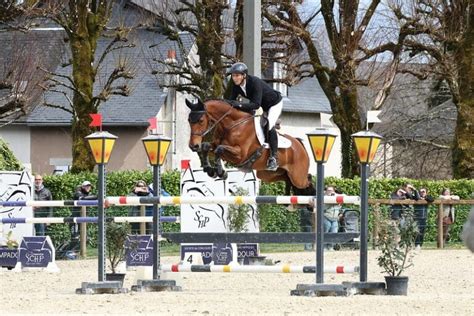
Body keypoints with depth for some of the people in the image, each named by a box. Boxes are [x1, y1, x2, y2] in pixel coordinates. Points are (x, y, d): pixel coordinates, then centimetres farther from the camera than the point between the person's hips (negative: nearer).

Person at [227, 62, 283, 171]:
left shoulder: (255, 82, -37)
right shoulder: (236, 85, -15)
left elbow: (256, 104, -43)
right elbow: (232, 101, -9)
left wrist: (240, 105, -54)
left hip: (274, 104, -9)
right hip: (262, 107, 9)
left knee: (268, 125, -27)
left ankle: (274, 157, -23)